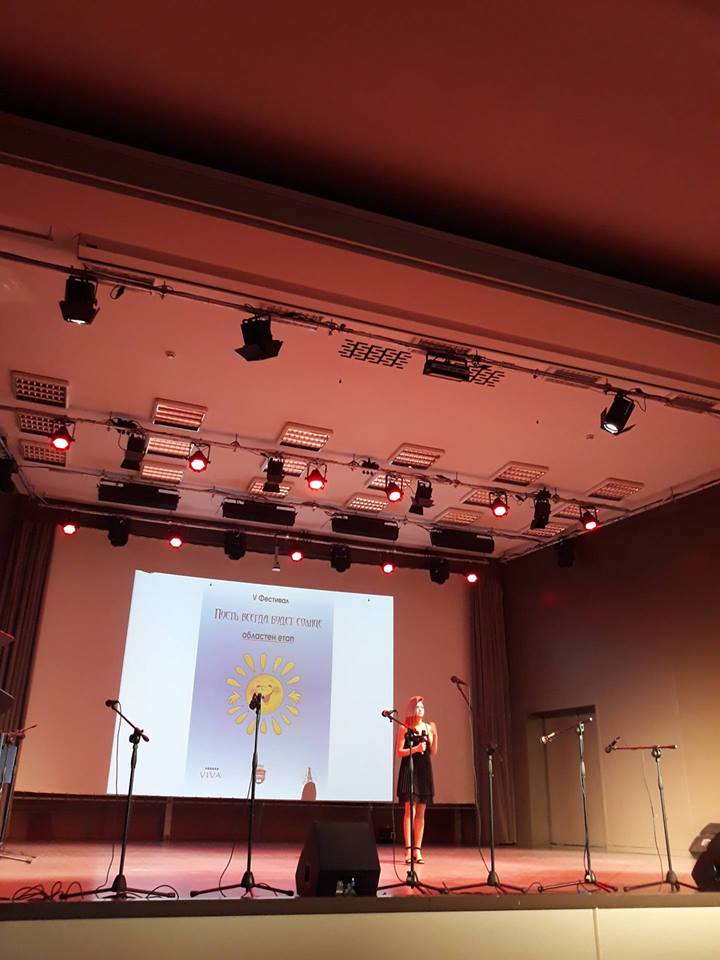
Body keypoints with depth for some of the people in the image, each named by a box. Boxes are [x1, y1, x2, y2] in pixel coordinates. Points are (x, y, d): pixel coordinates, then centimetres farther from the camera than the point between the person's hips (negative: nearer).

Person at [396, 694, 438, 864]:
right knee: (410, 811, -9)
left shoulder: (428, 727, 8)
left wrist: (435, 735, -6)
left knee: (421, 813, 6)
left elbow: (433, 752, 7)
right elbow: (399, 752, -6)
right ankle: (408, 850, -6)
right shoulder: (404, 728, -3)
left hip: (424, 771, 4)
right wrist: (415, 749, -19)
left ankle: (417, 850, 12)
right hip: (409, 770, -4)